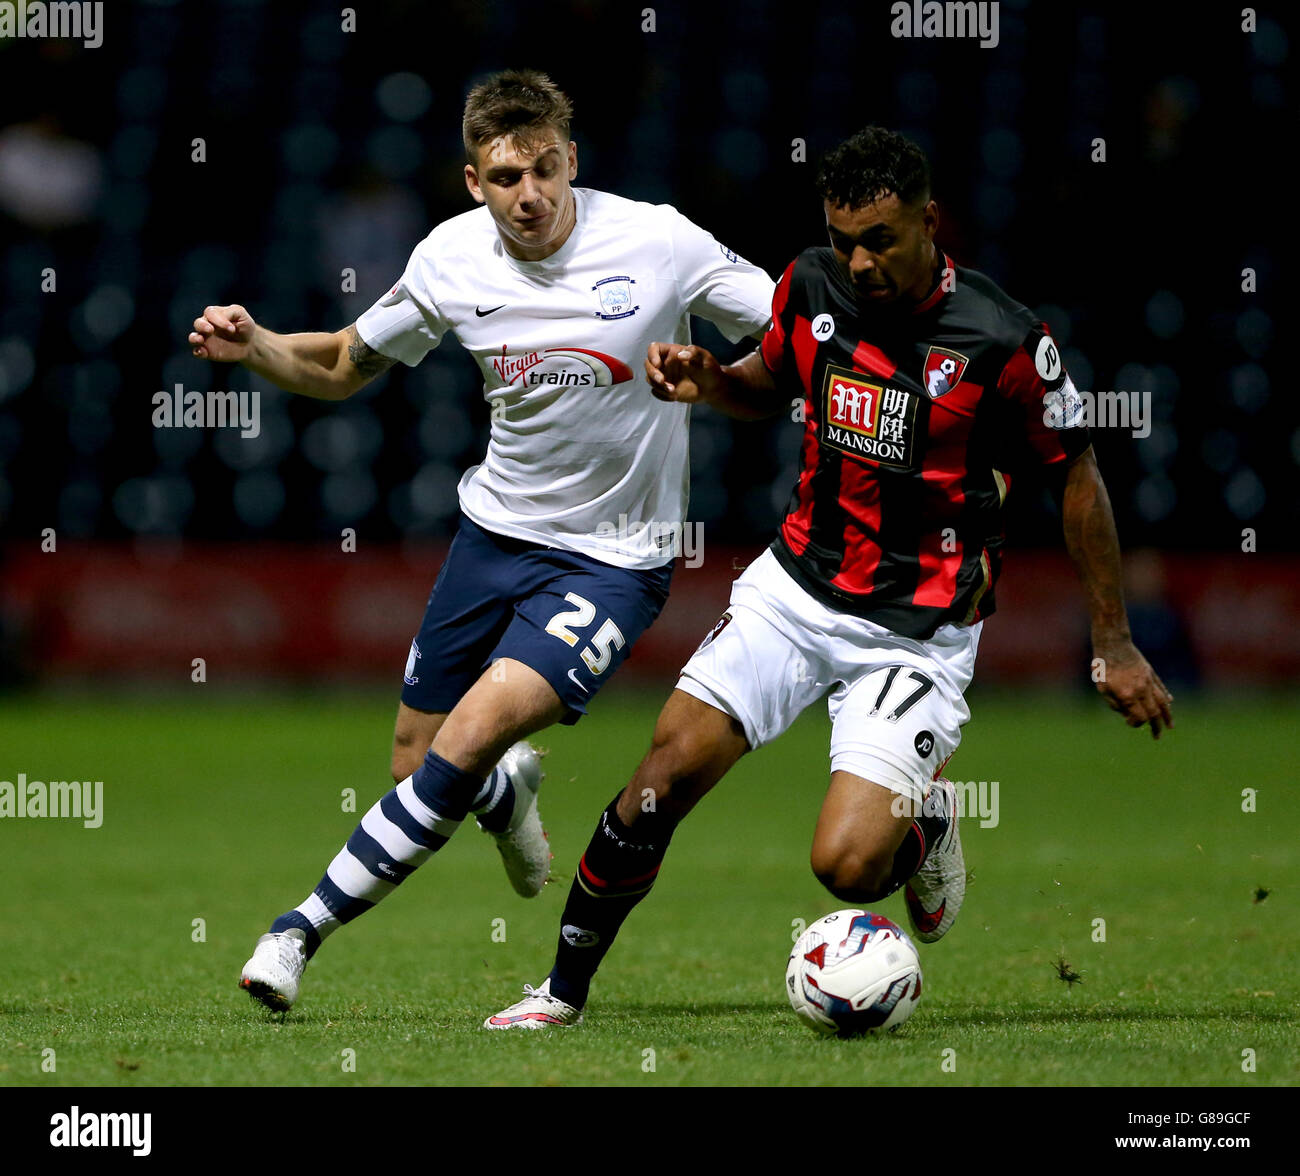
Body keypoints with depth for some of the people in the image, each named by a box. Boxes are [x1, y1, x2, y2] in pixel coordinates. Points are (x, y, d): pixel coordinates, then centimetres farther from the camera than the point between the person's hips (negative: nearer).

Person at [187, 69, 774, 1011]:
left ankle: (303, 931, -9)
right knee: (417, 770, 10)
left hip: (612, 561, -5)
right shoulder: (452, 257, -6)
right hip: (495, 532, 5)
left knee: (466, 745, -21)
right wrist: (252, 347, -10)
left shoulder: (657, 243, -17)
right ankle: (508, 792, 48)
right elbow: (343, 368, 9)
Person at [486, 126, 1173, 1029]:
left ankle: (927, 820, 19)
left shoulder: (1003, 342, -17)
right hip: (799, 585, 4)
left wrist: (1115, 648, -1)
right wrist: (707, 381, -7)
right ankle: (564, 990, 8)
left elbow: (1076, 476, -5)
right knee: (665, 776, -9)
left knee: (848, 867, -18)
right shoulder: (811, 286, -4)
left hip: (919, 631, -4)